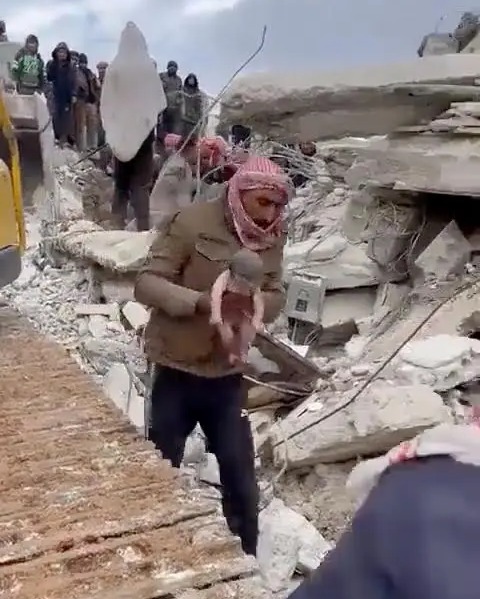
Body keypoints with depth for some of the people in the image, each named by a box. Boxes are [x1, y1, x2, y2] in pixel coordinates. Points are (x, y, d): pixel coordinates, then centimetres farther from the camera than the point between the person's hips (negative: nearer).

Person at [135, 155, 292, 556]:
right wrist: (201, 301, -32)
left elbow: (276, 299, 1)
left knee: (241, 478, 10)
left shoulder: (272, 237, 1)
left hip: (228, 376, 4)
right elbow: (147, 283, -16)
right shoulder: (192, 222, -15)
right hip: (177, 373, -3)